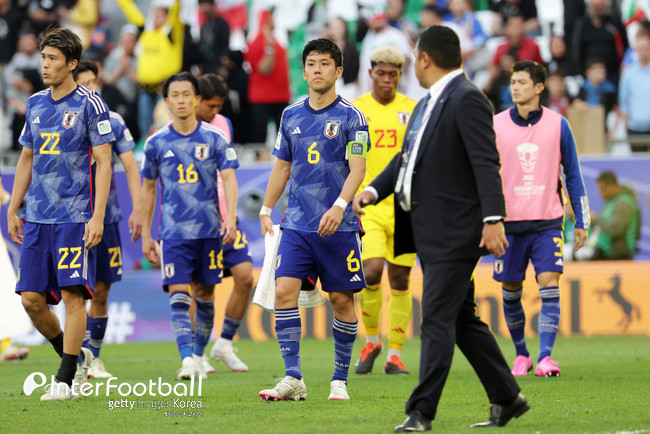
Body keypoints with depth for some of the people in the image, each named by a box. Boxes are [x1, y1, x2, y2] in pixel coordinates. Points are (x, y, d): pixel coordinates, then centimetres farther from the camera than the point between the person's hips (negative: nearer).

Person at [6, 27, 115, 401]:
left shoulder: (90, 104, -5)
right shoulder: (36, 104, 13)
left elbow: (104, 163, -7)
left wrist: (98, 216, -15)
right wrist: (13, 210, 17)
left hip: (75, 216, -6)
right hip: (37, 217, 6)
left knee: (73, 295, -9)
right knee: (32, 298, 2)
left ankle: (65, 380, -4)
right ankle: (76, 357, 23)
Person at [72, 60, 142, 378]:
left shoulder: (112, 122, 6)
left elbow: (130, 166, 7)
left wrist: (137, 209, -2)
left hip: (107, 217, 3)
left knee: (101, 292, 7)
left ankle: (93, 358, 17)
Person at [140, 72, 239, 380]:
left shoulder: (214, 138, 0)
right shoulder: (156, 143, 4)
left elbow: (229, 179, -4)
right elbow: (148, 188, 12)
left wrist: (231, 218, -18)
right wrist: (145, 234, 11)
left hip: (209, 229, 0)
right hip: (174, 231, 0)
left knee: (204, 295, 8)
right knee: (178, 295, -12)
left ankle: (199, 355, 24)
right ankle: (187, 360, -20)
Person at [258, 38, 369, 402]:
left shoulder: (350, 116, -3)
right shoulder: (291, 116, 11)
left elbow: (357, 168, -10)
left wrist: (340, 206, -24)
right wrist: (266, 210, 16)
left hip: (339, 226, -4)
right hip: (297, 223, 4)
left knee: (342, 299, 0)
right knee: (285, 290, -10)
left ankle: (340, 380, 12)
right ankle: (293, 379, -8)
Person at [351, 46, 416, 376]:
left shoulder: (414, 110, 5)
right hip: (367, 208, -1)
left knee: (399, 280, 2)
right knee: (371, 272, -16)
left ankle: (395, 353, 11)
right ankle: (371, 340, 6)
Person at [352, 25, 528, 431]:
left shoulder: (467, 100, -13)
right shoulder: (427, 105, 18)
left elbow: (487, 164, -20)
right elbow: (406, 158, 20)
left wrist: (493, 219, -27)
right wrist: (373, 190, 4)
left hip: (455, 232, -10)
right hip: (431, 232, 10)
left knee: (437, 321, -9)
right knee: (463, 320, 14)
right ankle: (507, 399, 21)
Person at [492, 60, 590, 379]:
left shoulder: (557, 125, 1)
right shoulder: (495, 126, 1)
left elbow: (572, 174, 7)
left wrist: (581, 221, 4)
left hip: (548, 223, -1)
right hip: (509, 222, 1)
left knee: (549, 285, -14)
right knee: (511, 291, 6)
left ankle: (545, 358, -15)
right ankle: (521, 354, 24)